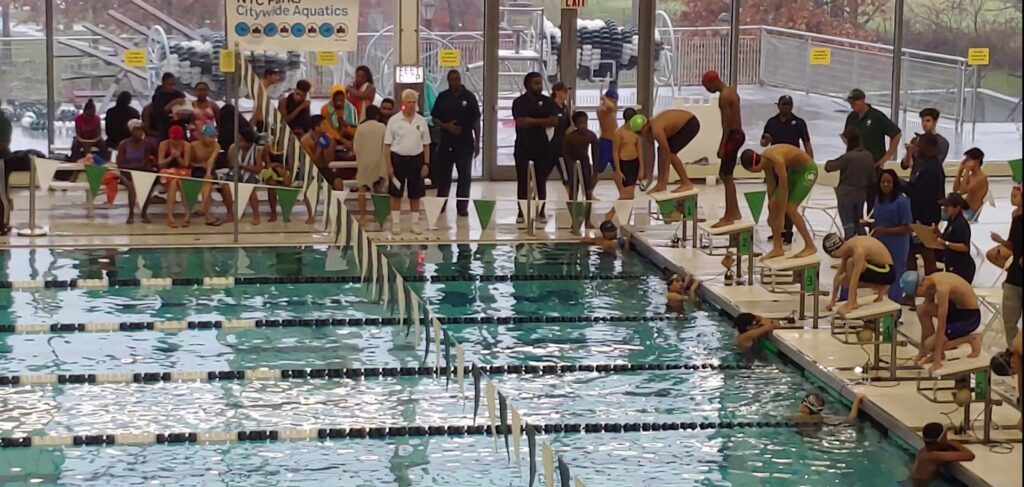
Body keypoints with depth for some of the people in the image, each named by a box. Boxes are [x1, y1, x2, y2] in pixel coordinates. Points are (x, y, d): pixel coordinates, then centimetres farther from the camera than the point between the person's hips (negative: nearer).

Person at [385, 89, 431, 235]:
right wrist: (389, 165, -8)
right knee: (396, 193, 2)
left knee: (415, 194, 6)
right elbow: (387, 145, -3)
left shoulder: (421, 121, 4)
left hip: (416, 159, 2)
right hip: (398, 158, -2)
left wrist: (426, 164, 2)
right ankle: (396, 223, 10)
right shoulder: (394, 121, -3)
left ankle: (415, 223, 14)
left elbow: (426, 145, 8)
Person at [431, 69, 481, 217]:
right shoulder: (443, 97, 4)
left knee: (465, 176, 2)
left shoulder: (469, 97, 1)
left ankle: (462, 206, 8)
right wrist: (446, 126, -13)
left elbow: (476, 120, 3)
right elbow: (434, 118, 7)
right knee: (442, 174, 6)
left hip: (465, 143, -1)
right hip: (446, 142, 1)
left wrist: (477, 142, 0)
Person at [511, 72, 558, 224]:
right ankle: (521, 211, 5)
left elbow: (554, 121, -9)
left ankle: (541, 211, 7)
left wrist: (531, 121, -17)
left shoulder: (547, 102, 5)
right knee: (522, 180, 1)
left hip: (542, 146, 2)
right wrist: (542, 122, -12)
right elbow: (520, 122, -16)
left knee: (541, 180, 3)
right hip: (523, 146, -2)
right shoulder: (519, 102, -2)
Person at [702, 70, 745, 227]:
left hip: (732, 136, -10)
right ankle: (734, 212, 22)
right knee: (725, 174, 17)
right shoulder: (731, 91, 14)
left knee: (726, 176, -5)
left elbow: (727, 123, -20)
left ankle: (729, 217, -2)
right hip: (738, 134, 10)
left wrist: (722, 146, -18)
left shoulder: (724, 96, -17)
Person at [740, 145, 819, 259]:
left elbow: (784, 190, -30)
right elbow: (771, 184, 4)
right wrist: (771, 211, 9)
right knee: (774, 205, -1)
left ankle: (810, 247, -6)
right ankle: (777, 248, 5)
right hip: (793, 170, 8)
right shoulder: (764, 160, -9)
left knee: (790, 209, -17)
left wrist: (781, 215, -23)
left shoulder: (777, 160, -35)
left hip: (808, 170, -8)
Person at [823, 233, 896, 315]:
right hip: (877, 269, 9)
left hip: (887, 272, -9)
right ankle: (879, 287, 10)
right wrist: (833, 300, 6)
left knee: (851, 262, -27)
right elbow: (838, 276, 4)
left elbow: (854, 280, -33)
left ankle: (853, 302, -17)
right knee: (842, 280, -1)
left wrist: (849, 306, -34)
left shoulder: (859, 250, -29)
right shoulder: (848, 247, -2)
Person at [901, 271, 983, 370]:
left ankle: (972, 339, -1)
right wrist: (922, 351, 8)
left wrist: (937, 360, -28)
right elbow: (926, 322, 5)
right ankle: (938, 353, 5)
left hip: (970, 316, -8)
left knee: (930, 345, -15)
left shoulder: (941, 288, -31)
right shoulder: (928, 283, -4)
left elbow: (941, 326, -31)